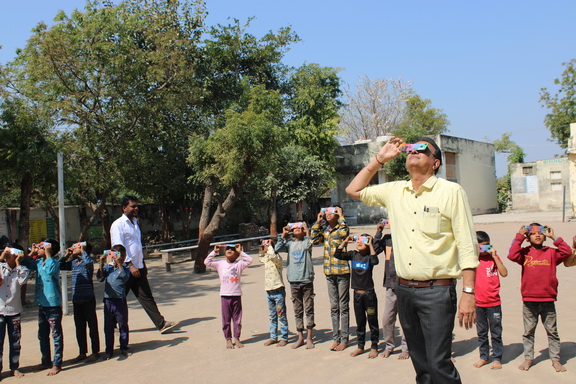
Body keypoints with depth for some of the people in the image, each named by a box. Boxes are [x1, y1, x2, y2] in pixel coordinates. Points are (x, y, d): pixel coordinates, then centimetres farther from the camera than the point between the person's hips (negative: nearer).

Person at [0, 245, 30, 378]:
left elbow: (23, 280, -17)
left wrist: (18, 262, -12)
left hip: (14, 311, 1)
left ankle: (14, 368, 21)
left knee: (15, 342, 9)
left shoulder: (20, 269, 2)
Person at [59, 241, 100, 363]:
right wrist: (66, 255, 8)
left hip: (88, 299, -7)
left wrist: (83, 250, -20)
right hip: (76, 300, 7)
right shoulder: (73, 262, 9)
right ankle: (82, 352, 24)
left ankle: (95, 352, 15)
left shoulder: (88, 262, -10)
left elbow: (88, 261, -33)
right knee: (79, 327, 13)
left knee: (92, 326, 5)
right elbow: (59, 266, 18)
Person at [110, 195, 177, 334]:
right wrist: (130, 265, -21)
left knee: (146, 296, 5)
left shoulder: (135, 222, 18)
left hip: (138, 267, 7)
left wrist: (143, 264, 21)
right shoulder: (118, 225, -9)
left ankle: (161, 324, 3)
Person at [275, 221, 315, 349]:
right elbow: (278, 248, -4)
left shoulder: (306, 241, 4)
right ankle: (300, 338, 17)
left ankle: (309, 337, 11)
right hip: (294, 281, 2)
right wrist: (283, 234, -1)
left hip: (307, 280, -2)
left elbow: (308, 245, -18)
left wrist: (307, 231, -9)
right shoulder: (289, 243, 10)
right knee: (297, 310, 9)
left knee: (309, 309, 1)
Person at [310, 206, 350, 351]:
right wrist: (318, 221, 4)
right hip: (329, 273, 6)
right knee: (334, 307, 12)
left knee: (343, 307, 3)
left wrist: (341, 216, -13)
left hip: (342, 272, -6)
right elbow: (314, 239, 2)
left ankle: (344, 339, 10)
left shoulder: (342, 228, -4)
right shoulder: (325, 230, 11)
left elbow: (344, 232, -25)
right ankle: (336, 338, 20)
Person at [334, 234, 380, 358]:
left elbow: (375, 261, -30)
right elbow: (337, 255, -1)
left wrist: (370, 245, -24)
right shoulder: (353, 255, 3)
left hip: (369, 293, -4)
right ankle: (360, 347, 25)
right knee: (360, 322, 14)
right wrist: (345, 242, -4)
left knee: (372, 321, 7)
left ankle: (374, 347, 18)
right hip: (357, 294, 4)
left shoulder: (369, 256, -8)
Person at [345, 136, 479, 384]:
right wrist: (380, 159, 11)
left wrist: (469, 293, -14)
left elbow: (467, 246, -8)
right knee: (420, 364, 14)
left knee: (439, 364, -8)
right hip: (404, 289, 5)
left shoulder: (451, 192, -5)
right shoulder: (394, 191, 9)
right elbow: (354, 190, 19)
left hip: (437, 291, -5)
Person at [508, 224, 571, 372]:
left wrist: (554, 237, -6)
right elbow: (512, 255, -17)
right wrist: (519, 236, -11)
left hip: (548, 301, 1)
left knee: (552, 331, 10)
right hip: (529, 301, -1)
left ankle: (555, 359, 21)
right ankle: (528, 358, 21)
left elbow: (567, 252, -9)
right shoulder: (525, 253, 1)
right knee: (528, 331, 10)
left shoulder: (551, 253, 4)